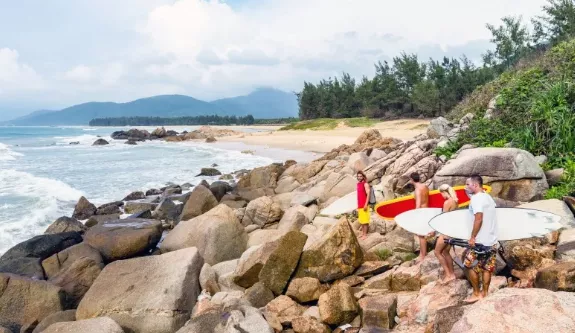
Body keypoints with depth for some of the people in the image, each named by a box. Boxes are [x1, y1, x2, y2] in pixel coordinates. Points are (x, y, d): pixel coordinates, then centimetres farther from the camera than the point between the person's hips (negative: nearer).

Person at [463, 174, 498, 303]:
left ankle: (476, 293, 8)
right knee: (487, 268, 13)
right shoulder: (488, 197, 13)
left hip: (480, 240, -9)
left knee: (470, 266, 2)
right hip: (491, 239, 9)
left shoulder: (476, 198, -16)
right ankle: (485, 292, 19)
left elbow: (478, 219, -23)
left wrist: (472, 237, -18)